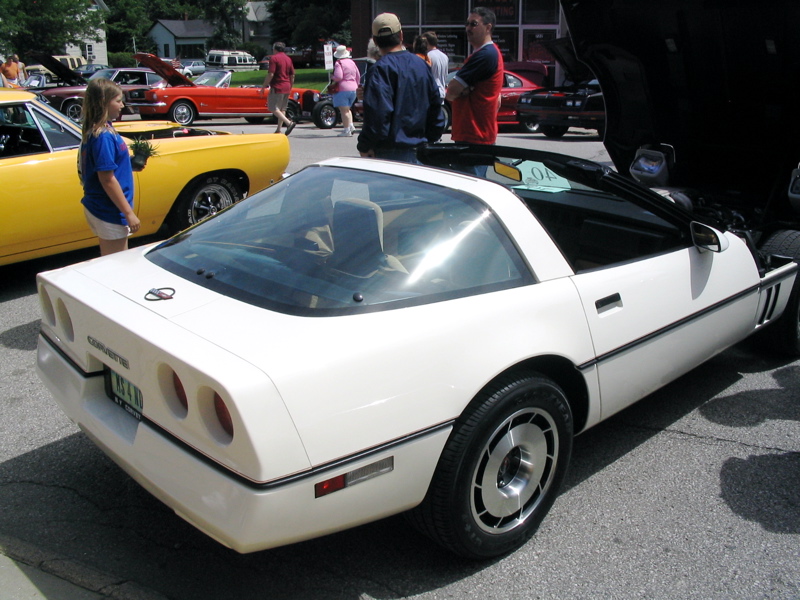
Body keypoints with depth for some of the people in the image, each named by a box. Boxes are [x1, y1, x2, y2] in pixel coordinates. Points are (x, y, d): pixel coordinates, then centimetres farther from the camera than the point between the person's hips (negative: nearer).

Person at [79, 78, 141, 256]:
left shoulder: (95, 131, 7)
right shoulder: (104, 136, -21)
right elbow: (107, 179, -22)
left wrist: (131, 165, 7)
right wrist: (129, 213, -19)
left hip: (96, 207, 10)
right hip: (110, 213, -10)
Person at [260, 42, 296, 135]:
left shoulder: (274, 58, -9)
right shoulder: (288, 59, 11)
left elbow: (270, 74, -16)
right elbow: (292, 76, 13)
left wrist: (264, 87, -10)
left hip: (277, 87, -8)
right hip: (286, 88, 8)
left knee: (273, 108, -5)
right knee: (282, 109, 12)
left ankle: (289, 122, -21)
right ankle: (278, 130, 14)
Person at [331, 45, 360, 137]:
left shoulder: (339, 63, -10)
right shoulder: (352, 62, 12)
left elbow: (338, 76, -22)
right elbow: (358, 75, 17)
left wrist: (333, 78, -1)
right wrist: (356, 85, 28)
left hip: (342, 89, -8)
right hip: (353, 89, 8)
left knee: (344, 110, -5)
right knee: (347, 109, 22)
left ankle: (346, 130, -6)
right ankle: (351, 125, 10)